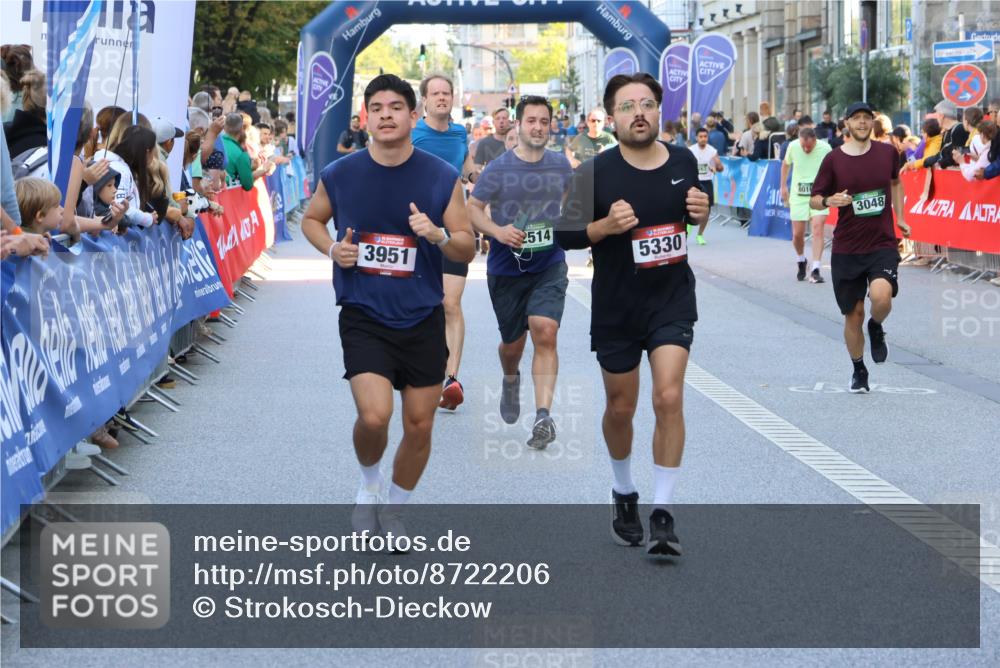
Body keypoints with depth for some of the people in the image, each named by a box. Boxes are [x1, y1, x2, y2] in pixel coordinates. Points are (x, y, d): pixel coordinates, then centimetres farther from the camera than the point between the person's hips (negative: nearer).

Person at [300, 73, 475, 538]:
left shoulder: (442, 178, -5)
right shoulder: (339, 175, -4)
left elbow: (467, 249, 0)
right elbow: (312, 219, 15)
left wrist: (438, 234, -21)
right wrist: (333, 249, -6)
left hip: (422, 319, 2)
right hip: (363, 316, -2)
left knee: (419, 426, 7)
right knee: (374, 416, -19)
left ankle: (392, 510, 31)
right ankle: (369, 483, 14)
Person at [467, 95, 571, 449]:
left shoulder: (560, 165, 3)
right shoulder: (499, 168, -7)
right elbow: (472, 208, -6)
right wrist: (498, 231, -21)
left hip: (550, 266, 1)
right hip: (506, 269, -1)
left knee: (545, 333, -19)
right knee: (513, 342, 12)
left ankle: (543, 417, -22)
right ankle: (510, 381, 49)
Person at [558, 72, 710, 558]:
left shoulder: (683, 161, 0)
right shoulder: (596, 171, -11)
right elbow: (564, 235, -8)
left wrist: (700, 213, -5)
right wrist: (606, 225, -25)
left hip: (672, 300, 1)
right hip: (616, 307, -1)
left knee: (669, 398, -14)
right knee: (620, 408, 12)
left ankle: (662, 513, -8)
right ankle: (624, 494, 38)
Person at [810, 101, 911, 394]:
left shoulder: (887, 152, 2)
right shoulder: (834, 159, -3)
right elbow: (814, 199, 2)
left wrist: (900, 218, 17)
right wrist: (829, 201, -19)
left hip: (883, 244, 0)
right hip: (846, 249, 0)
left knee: (881, 295, -26)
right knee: (853, 313, 5)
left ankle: (876, 329, 9)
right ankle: (858, 370, 27)